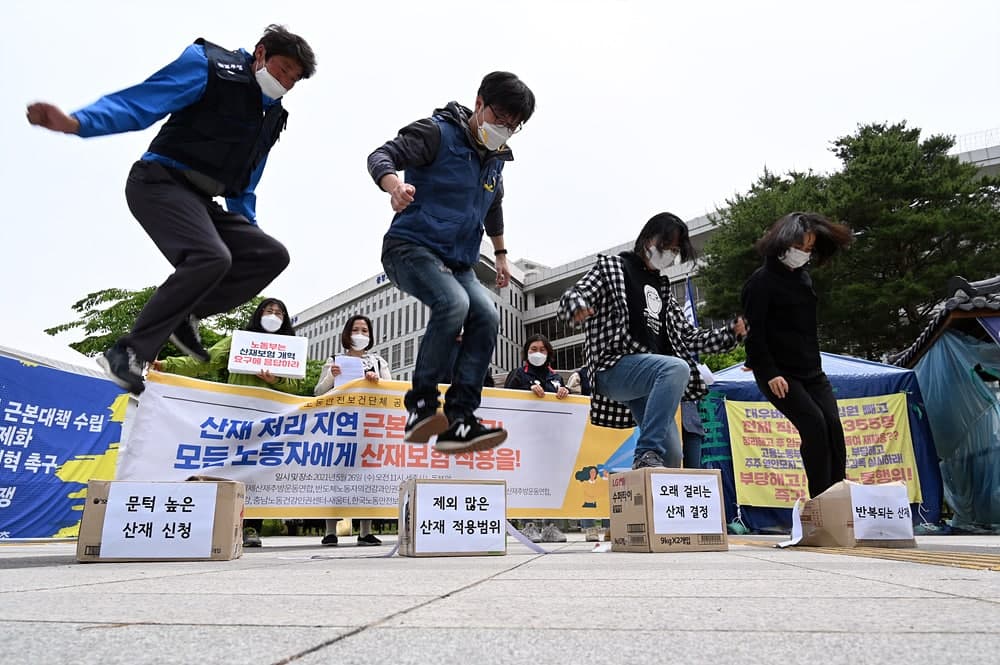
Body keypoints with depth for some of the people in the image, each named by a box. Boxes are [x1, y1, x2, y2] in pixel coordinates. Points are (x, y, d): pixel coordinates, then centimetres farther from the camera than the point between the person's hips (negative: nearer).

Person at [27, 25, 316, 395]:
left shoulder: (271, 118, 18)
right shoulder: (209, 65, -3)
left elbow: (244, 186, 25)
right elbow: (139, 104, -13)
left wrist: (248, 229, 20)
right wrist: (78, 122, -28)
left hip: (200, 200, 8)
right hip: (161, 181, -8)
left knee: (272, 255, -7)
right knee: (211, 256, -31)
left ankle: (184, 314, -4)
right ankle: (128, 353, -21)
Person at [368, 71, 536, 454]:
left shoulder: (495, 157, 15)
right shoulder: (437, 133, -6)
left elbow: (494, 207, 32)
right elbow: (381, 156, -19)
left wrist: (500, 255, 33)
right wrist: (396, 186, -42)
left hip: (458, 263, 7)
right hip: (410, 247, -7)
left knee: (486, 315, -17)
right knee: (453, 303, -33)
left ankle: (459, 420, -18)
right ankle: (421, 404, -20)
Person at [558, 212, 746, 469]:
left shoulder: (662, 289, 25)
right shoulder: (613, 267, 8)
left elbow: (688, 337, 22)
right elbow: (571, 298, -5)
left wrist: (730, 332, 6)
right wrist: (578, 306, -31)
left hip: (650, 378, 7)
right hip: (616, 367, -7)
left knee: (672, 456, 0)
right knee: (677, 368, -34)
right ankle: (647, 454, -31)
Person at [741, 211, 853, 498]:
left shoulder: (804, 278, 16)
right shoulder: (762, 280, -8)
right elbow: (754, 332, -14)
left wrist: (816, 365, 18)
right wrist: (770, 374, -20)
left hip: (811, 372, 7)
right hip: (778, 374, -7)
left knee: (833, 426, -8)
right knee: (814, 424, -20)